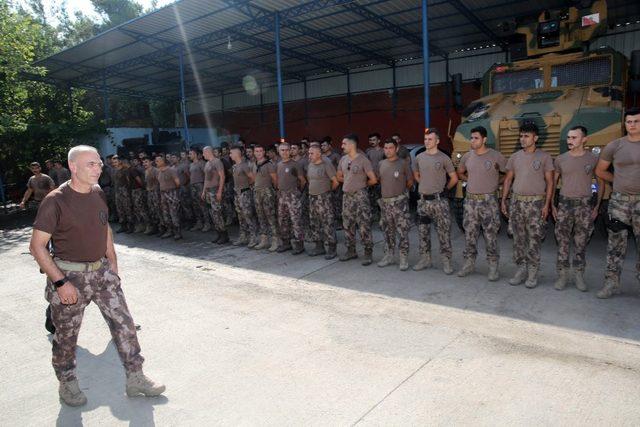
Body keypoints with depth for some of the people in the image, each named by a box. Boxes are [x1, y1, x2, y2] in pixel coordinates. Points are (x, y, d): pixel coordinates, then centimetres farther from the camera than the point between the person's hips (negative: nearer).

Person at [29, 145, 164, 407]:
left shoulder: (98, 194, 3)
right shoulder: (56, 201, -16)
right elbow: (37, 245, -14)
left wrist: (113, 265, 12)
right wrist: (60, 282, -18)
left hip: (102, 270, 5)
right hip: (69, 276, -5)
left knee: (124, 323, 4)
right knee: (66, 336, 11)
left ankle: (135, 379, 16)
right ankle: (67, 384, 35)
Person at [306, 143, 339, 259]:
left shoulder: (326, 164, -12)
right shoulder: (310, 165, 9)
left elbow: (335, 182, -11)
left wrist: (328, 190, 4)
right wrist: (314, 189, 14)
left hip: (324, 198, -8)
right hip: (312, 197, 8)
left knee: (328, 223, -6)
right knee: (314, 223, 12)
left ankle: (331, 249, 1)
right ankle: (319, 246, 24)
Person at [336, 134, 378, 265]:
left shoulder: (363, 160, -12)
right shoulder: (343, 160, 8)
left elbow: (373, 180, -11)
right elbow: (339, 177, 22)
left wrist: (362, 184, 5)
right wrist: (351, 182, 11)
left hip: (360, 196, -7)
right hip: (346, 196, 7)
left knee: (364, 226, -5)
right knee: (348, 226, 13)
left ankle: (368, 253, 4)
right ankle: (351, 251, 25)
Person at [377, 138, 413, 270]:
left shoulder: (403, 164, -5)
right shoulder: (381, 164, 9)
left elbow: (410, 182, 2)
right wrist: (388, 190, 13)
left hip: (400, 202, -5)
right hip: (385, 202, 5)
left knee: (402, 232, -4)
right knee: (388, 231, 13)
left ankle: (404, 258, 3)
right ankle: (389, 256, 23)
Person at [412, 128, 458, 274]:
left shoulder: (444, 158, -6)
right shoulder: (419, 157, 7)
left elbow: (454, 178, 0)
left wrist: (443, 189, 9)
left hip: (439, 201, -5)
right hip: (423, 200, 5)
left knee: (444, 232, -2)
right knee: (423, 232, 11)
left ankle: (446, 261, 7)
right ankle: (425, 259, 23)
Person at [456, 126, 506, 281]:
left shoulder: (496, 156, -7)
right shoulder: (467, 156, 6)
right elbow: (460, 173, 23)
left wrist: (496, 183, -1)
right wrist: (471, 180, 10)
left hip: (489, 200, -4)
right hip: (470, 200, 4)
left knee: (490, 235, -1)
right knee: (469, 234, 10)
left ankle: (493, 267, 10)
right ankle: (469, 263, 22)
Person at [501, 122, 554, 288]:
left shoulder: (544, 157, 0)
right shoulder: (515, 157, 10)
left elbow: (550, 182, -1)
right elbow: (508, 180, 13)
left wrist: (546, 204, -9)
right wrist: (503, 200, 7)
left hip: (536, 202, -4)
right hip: (517, 201, 4)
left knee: (534, 239, -2)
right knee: (518, 239, 7)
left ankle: (532, 273, 7)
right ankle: (521, 269, 17)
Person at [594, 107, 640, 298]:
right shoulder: (614, 146, 2)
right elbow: (600, 171, 13)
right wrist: (621, 181, 10)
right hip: (619, 200, 0)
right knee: (616, 242, 4)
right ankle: (612, 282, 11)